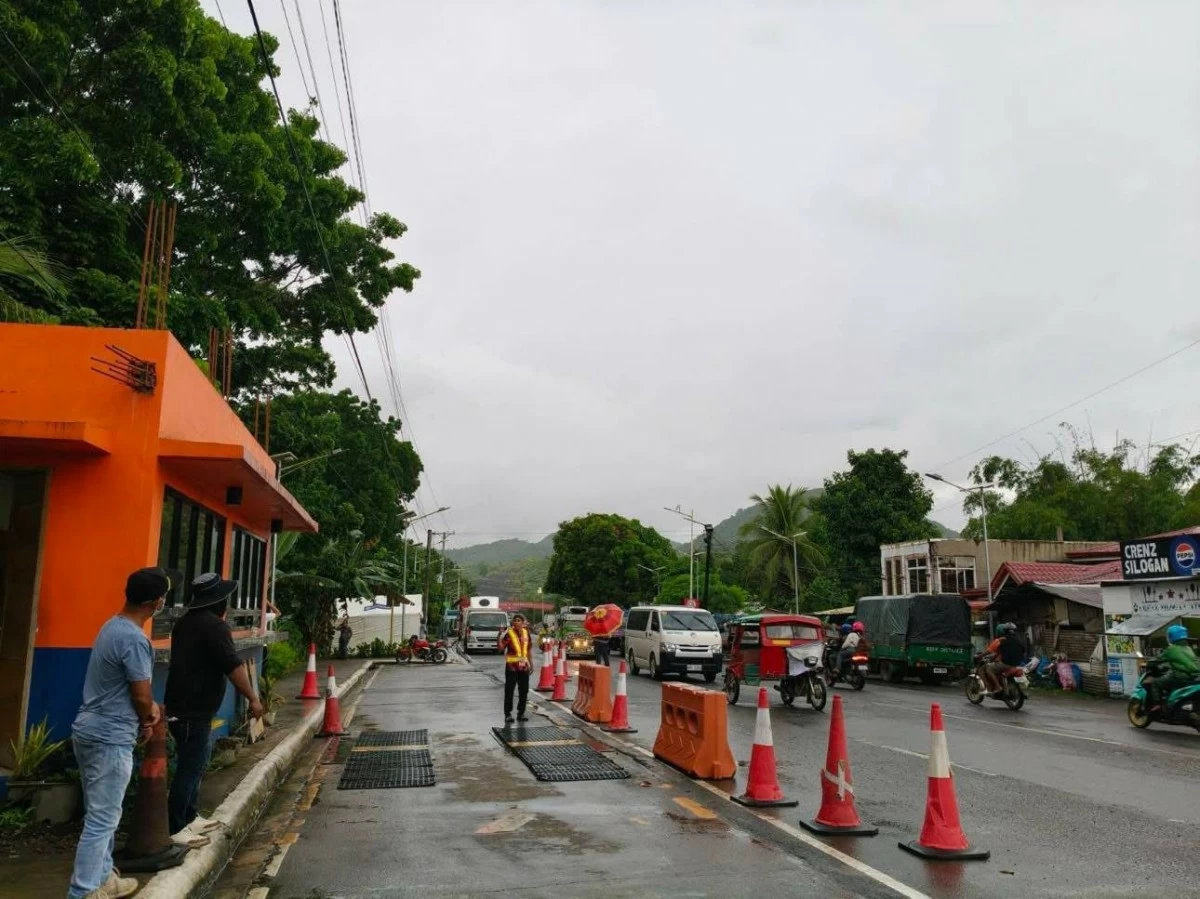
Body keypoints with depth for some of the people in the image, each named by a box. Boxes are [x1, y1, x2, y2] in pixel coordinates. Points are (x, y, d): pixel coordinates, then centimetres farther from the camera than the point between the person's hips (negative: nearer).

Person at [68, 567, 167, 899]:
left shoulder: (113, 626, 8)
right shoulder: (134, 640, -23)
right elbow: (140, 696, -14)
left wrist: (150, 707, 10)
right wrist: (146, 724, 5)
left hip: (90, 730, 10)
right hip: (110, 738, -10)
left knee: (100, 814, 19)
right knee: (102, 820, -2)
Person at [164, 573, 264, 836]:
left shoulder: (185, 623, 13)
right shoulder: (214, 625, -15)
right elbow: (233, 666, -20)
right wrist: (253, 699, -15)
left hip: (180, 707, 10)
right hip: (194, 711, -10)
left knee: (193, 765, 20)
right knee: (190, 769, -3)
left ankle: (188, 819, 29)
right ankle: (175, 830, 1)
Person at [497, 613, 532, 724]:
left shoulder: (525, 632, 7)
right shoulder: (509, 633, -8)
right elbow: (501, 648, -17)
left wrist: (530, 663, 15)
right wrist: (500, 638, -32)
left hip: (524, 666, 5)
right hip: (512, 666, -5)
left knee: (524, 690, 10)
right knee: (509, 690, -3)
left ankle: (521, 713, 21)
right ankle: (508, 714, 3)